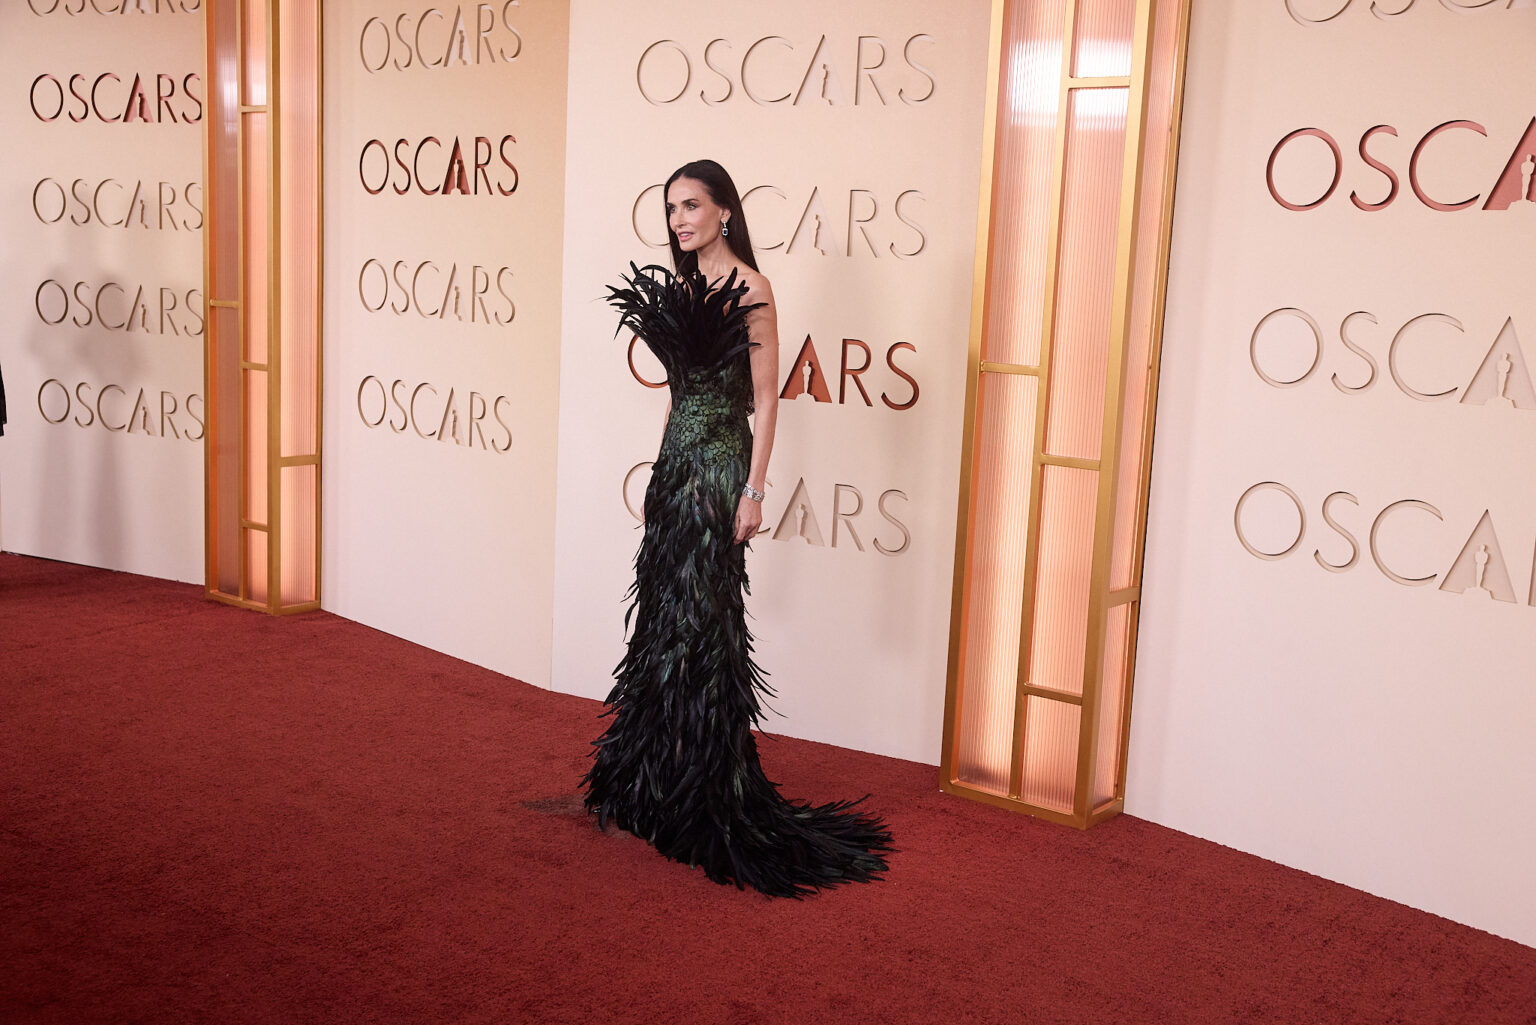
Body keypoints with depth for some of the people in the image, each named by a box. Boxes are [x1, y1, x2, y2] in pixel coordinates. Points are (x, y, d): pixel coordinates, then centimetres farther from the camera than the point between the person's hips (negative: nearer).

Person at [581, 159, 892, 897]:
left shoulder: (749, 288, -9)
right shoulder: (678, 288, 13)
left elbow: (765, 398, -12)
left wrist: (754, 489, -16)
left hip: (719, 463, -7)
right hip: (675, 457, 7)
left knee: (701, 621, -3)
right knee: (664, 613, 11)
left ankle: (712, 794, 9)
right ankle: (657, 779, 24)